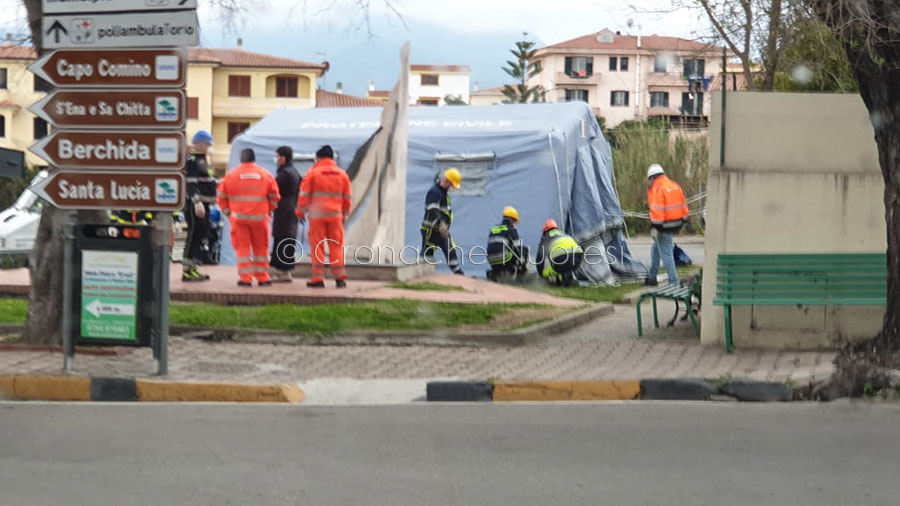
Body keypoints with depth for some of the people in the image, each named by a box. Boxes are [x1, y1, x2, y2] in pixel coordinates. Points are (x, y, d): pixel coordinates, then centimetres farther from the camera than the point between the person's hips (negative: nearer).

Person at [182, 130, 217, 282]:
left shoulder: (202, 160, 19)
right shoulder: (191, 161, -13)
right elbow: (190, 184, -22)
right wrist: (197, 202, -29)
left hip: (203, 205, 10)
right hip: (194, 205, -10)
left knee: (200, 235, 12)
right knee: (194, 235, -10)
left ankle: (192, 267, 19)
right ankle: (187, 270, -8)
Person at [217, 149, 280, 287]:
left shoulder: (231, 175, 1)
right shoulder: (265, 175, 2)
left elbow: (221, 197, 5)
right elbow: (274, 196, 5)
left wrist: (227, 212, 14)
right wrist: (269, 210, 18)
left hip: (238, 218, -1)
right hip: (260, 218, 1)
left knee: (242, 248, 4)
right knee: (261, 248, 11)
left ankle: (245, 279, -1)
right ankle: (262, 278, 13)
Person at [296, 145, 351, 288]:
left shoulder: (313, 173, -3)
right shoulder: (342, 174, 8)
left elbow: (304, 194, -3)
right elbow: (346, 198, 14)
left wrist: (300, 211, 9)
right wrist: (345, 215, 25)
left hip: (317, 215, -3)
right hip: (335, 215, 3)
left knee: (317, 246, 2)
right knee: (336, 246, 8)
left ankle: (318, 279, 0)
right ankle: (340, 278, 4)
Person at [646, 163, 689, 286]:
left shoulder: (658, 189, -15)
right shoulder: (675, 186, 12)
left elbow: (657, 210, -23)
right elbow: (683, 206, 15)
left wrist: (654, 227, -22)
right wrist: (681, 222, 22)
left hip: (664, 227, -9)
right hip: (676, 224, 9)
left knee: (666, 254, -4)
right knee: (655, 249, 23)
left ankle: (673, 282, -3)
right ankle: (652, 278, 29)